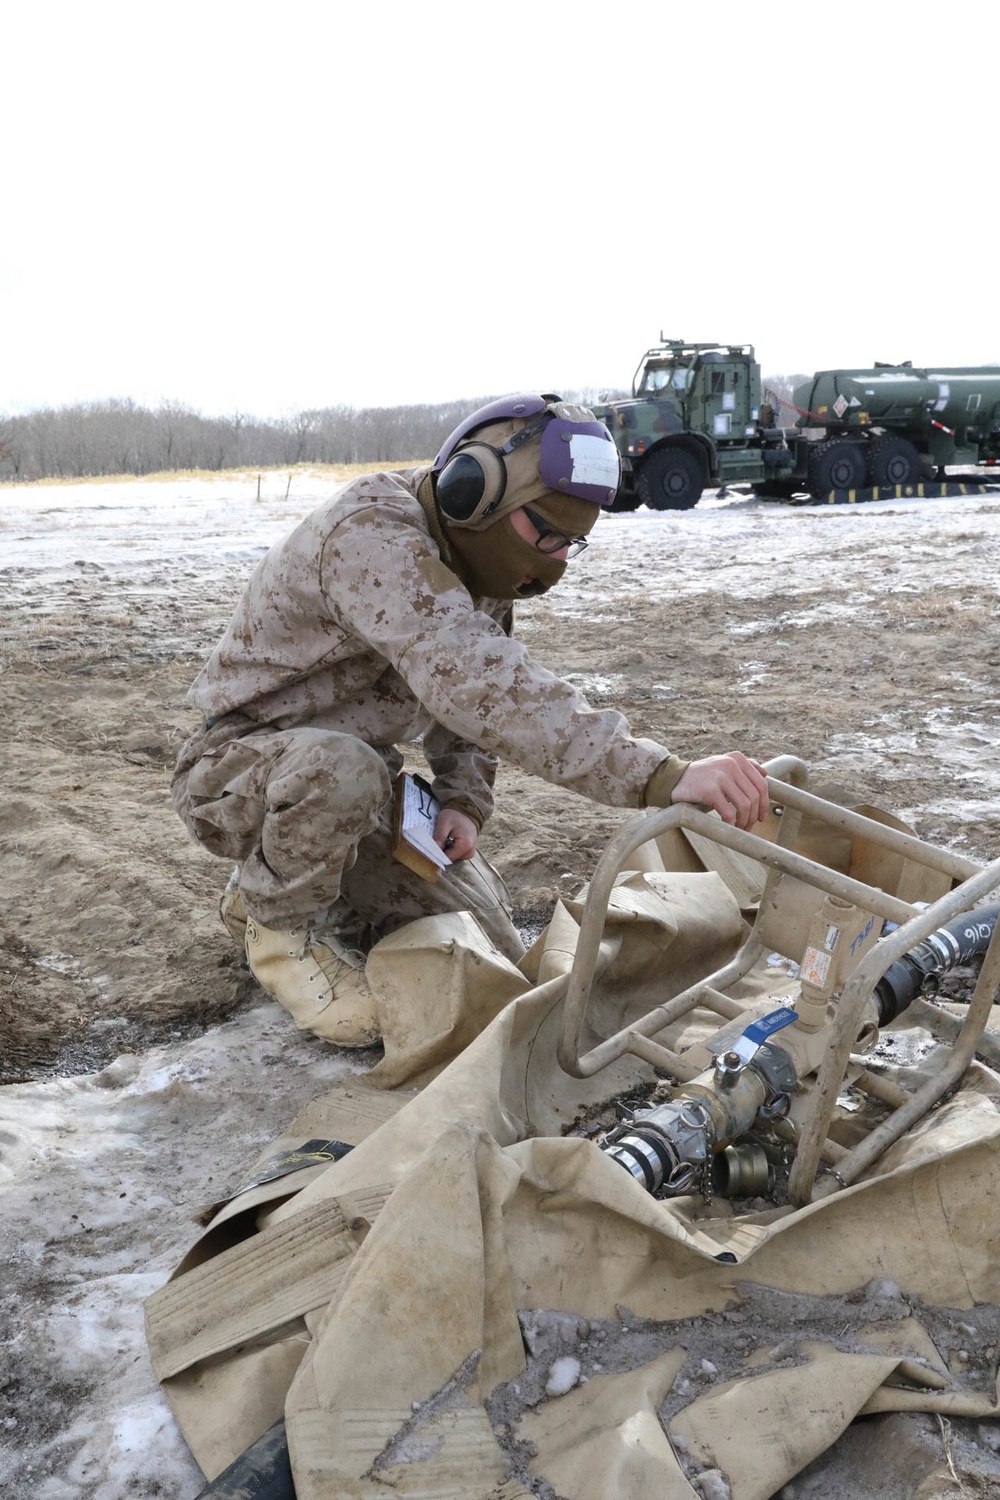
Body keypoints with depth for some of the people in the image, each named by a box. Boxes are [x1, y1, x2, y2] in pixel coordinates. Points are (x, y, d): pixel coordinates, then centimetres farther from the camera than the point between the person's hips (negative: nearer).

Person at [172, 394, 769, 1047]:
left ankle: (287, 879, 19)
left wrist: (464, 799, -11)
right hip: (239, 769, -7)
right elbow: (478, 685, -46)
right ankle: (283, 923, -9)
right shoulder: (371, 536, -31)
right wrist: (663, 776, -54)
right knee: (338, 766, -41)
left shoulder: (475, 554, -2)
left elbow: (467, 690, 9)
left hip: (353, 774, 8)